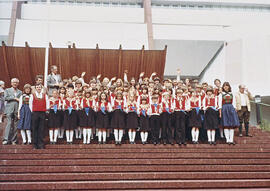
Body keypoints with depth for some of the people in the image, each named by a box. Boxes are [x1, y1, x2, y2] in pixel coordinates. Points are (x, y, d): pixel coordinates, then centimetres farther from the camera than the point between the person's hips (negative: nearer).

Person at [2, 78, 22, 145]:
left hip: (17, 110, 2)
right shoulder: (7, 90, 14)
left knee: (15, 125, 0)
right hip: (9, 109, -2)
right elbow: (5, 98, -2)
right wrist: (15, 98, -6)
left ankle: (13, 140, 4)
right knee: (9, 123, -14)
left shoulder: (20, 92, 19)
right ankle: (6, 139, -14)